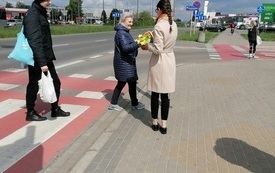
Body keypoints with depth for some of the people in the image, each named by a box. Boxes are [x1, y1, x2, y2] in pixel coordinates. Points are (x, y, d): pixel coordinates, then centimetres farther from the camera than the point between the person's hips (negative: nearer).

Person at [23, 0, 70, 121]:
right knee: (34, 85, 4)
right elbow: (35, 41, -24)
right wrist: (42, 63, -27)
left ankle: (55, 109, 25)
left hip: (46, 57, 9)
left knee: (55, 82, 12)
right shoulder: (33, 15, -17)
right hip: (37, 59, -9)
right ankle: (30, 113, 20)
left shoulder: (41, 13, 13)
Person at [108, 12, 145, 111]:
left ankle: (113, 104, 20)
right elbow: (125, 48, -30)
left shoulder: (124, 31, 15)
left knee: (121, 82, 14)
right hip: (124, 62, -11)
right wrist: (138, 44, -40)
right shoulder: (121, 33, -18)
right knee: (132, 82, 0)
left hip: (126, 62, 11)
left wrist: (136, 43, 12)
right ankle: (135, 104, 16)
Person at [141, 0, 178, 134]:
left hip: (159, 62, -6)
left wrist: (147, 46, -3)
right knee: (165, 94, 10)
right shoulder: (173, 25, 4)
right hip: (170, 61, 6)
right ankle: (164, 125, 16)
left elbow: (158, 49, -20)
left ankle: (155, 123, 21)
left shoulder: (159, 26, -18)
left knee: (155, 94, 9)